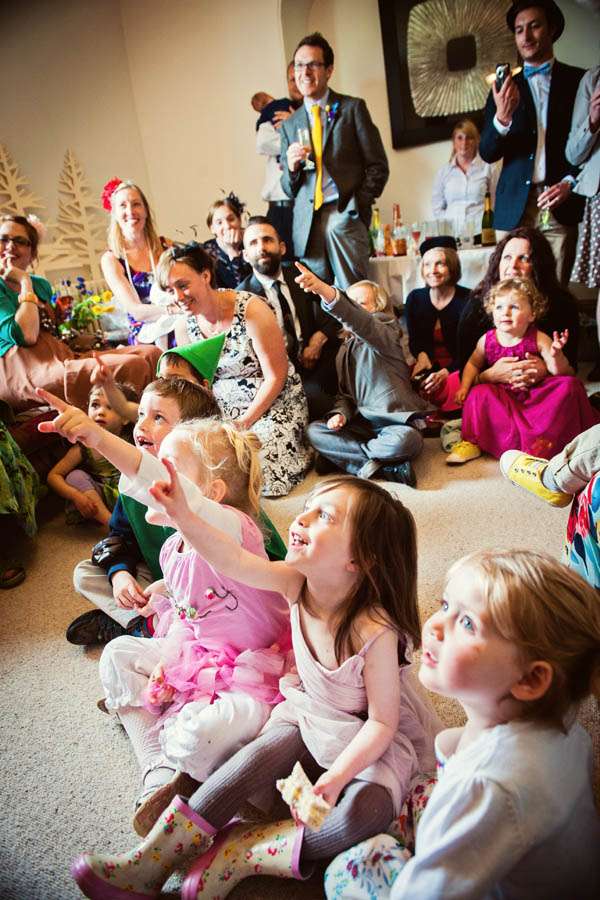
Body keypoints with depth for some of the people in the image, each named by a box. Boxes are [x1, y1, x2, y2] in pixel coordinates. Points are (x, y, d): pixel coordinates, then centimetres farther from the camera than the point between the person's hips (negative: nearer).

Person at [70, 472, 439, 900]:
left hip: (375, 737, -4)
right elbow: (234, 562, -36)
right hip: (309, 713, 5)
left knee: (362, 814, -28)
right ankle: (148, 863, -4)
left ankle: (239, 853, -11)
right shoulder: (298, 583, -20)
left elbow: (382, 722, -21)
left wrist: (336, 775, -31)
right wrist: (182, 515, -49)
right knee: (256, 758, -14)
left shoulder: (374, 631, -33)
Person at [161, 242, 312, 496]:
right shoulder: (185, 325, 1)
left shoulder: (251, 310, -17)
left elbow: (276, 376, -15)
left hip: (273, 404, -5)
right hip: (222, 410, 5)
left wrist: (244, 422, -17)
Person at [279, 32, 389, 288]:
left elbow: (378, 166, 6)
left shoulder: (352, 108, 9)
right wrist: (291, 167, -3)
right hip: (306, 222, 3)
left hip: (345, 213, -3)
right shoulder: (289, 125, 19)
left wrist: (357, 205, -8)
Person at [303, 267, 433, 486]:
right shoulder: (344, 350, 17)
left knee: (405, 440, -38)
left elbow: (361, 323, -28)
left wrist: (327, 292, -47)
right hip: (363, 422, 7)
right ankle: (388, 467, -20)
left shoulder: (386, 334, -5)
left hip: (394, 420, -6)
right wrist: (341, 413, -8)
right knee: (314, 431, -15)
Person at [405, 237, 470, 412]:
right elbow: (414, 340, 12)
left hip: (459, 368, -3)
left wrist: (444, 373, -24)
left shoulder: (468, 299, -6)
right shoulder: (415, 298, 7)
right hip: (429, 367, 4)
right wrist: (422, 355, -13)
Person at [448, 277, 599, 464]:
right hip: (501, 398, 1)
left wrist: (556, 355, -33)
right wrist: (465, 387, -3)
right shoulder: (487, 340, -4)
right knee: (479, 393, -24)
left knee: (569, 384, -21)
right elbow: (473, 364, 12)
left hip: (535, 396, -1)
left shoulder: (539, 340, -10)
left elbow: (558, 371, -12)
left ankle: (542, 439, -22)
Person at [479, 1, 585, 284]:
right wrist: (502, 118, -14)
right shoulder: (507, 89, 14)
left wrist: (570, 183, -8)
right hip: (514, 207, 1)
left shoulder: (579, 81, 10)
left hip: (561, 204, -1)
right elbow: (487, 153, 6)